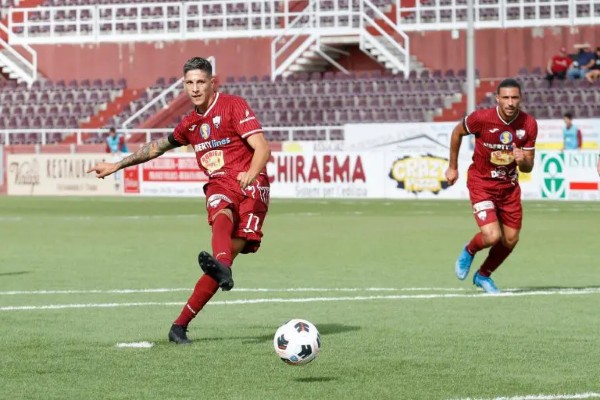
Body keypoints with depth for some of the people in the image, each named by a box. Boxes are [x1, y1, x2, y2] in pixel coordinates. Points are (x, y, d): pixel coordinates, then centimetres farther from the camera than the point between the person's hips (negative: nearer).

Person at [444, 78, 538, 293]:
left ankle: (484, 275, 36)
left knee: (510, 240, 8)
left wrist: (522, 160, -27)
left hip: (509, 185, 4)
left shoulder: (529, 124, -11)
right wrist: (452, 167, 7)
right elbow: (457, 132, 1)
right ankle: (469, 251, 18)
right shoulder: (481, 118, -21)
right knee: (492, 236, -19)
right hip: (481, 183, -4)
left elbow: (528, 167, -2)